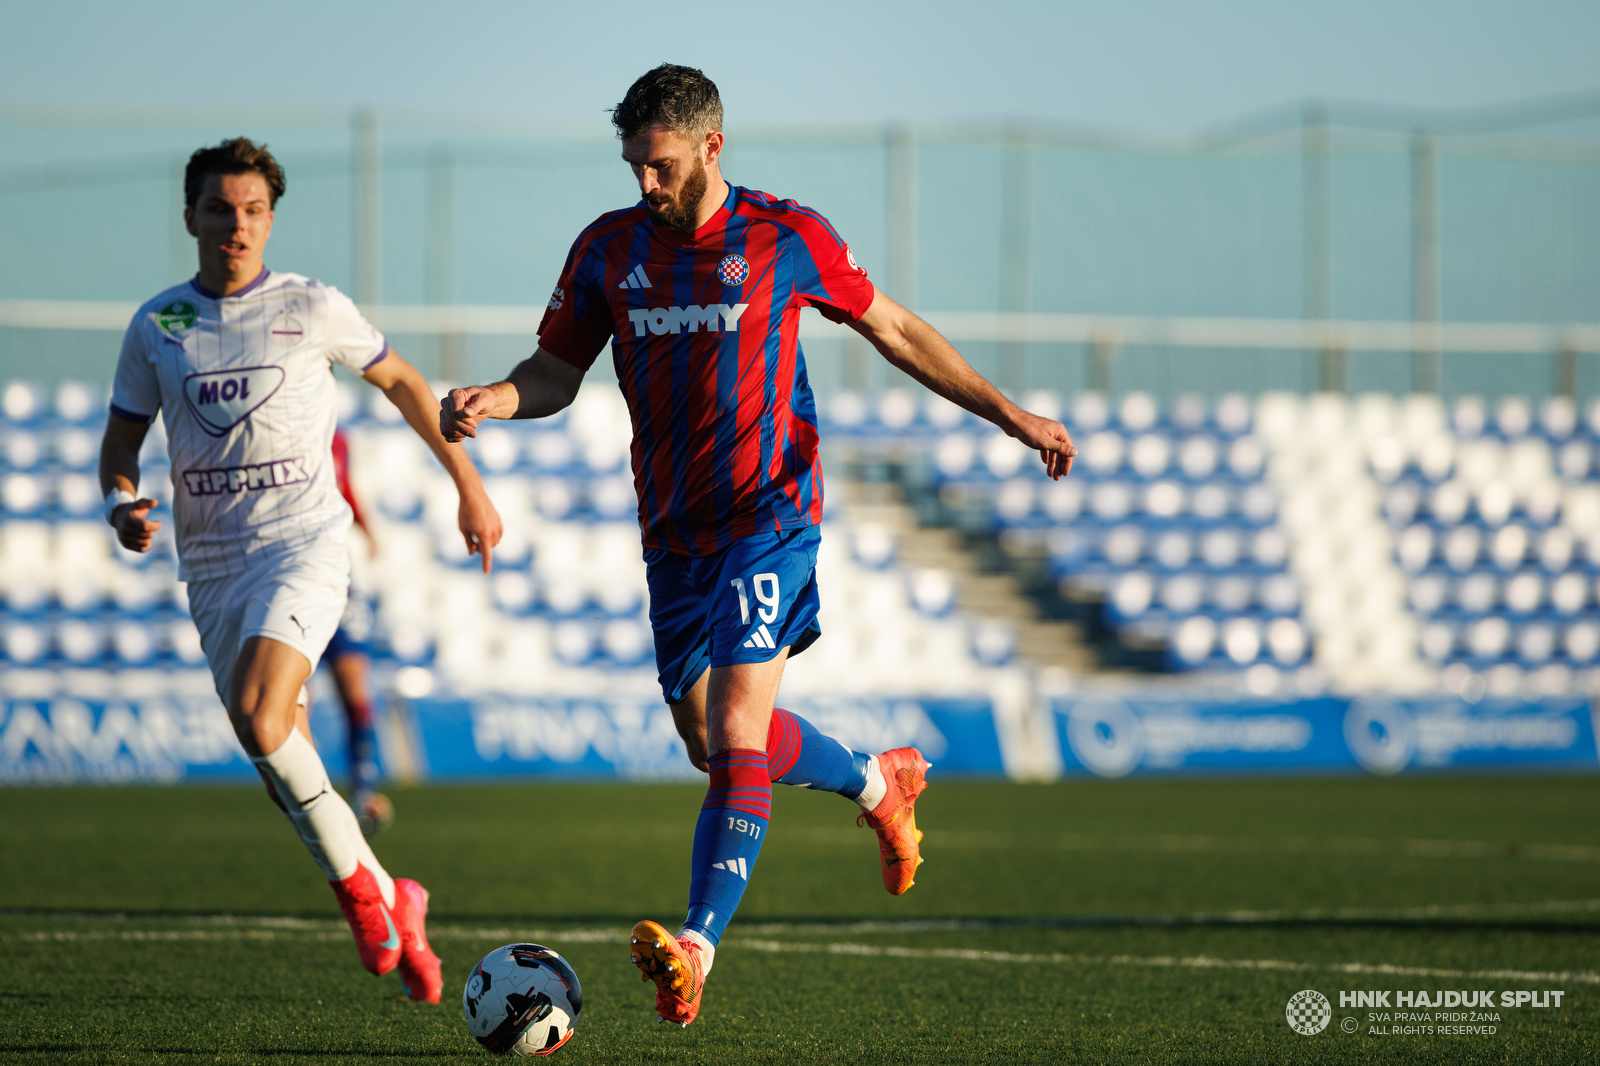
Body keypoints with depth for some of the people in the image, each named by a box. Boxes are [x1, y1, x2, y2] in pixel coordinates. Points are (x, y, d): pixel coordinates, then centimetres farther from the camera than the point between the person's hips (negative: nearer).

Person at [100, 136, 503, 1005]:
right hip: (212, 565, 4)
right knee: (283, 758, 3)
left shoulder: (312, 308, 1)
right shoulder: (156, 325, 7)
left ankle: (353, 878, -9)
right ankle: (392, 903, 21)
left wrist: (468, 486, 17)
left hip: (302, 543, -4)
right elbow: (121, 441, 14)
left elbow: (401, 383, 15)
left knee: (257, 716, -26)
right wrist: (122, 504, -9)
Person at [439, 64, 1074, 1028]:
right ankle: (878, 783, 40)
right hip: (673, 531, 5)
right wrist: (489, 401, -13)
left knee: (734, 731, -19)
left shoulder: (786, 238, -6)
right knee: (710, 741, 14)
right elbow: (556, 373, 9)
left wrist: (1009, 415, 3)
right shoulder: (609, 248, 3)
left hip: (769, 519, -5)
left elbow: (895, 330, 5)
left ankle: (697, 948, -26)